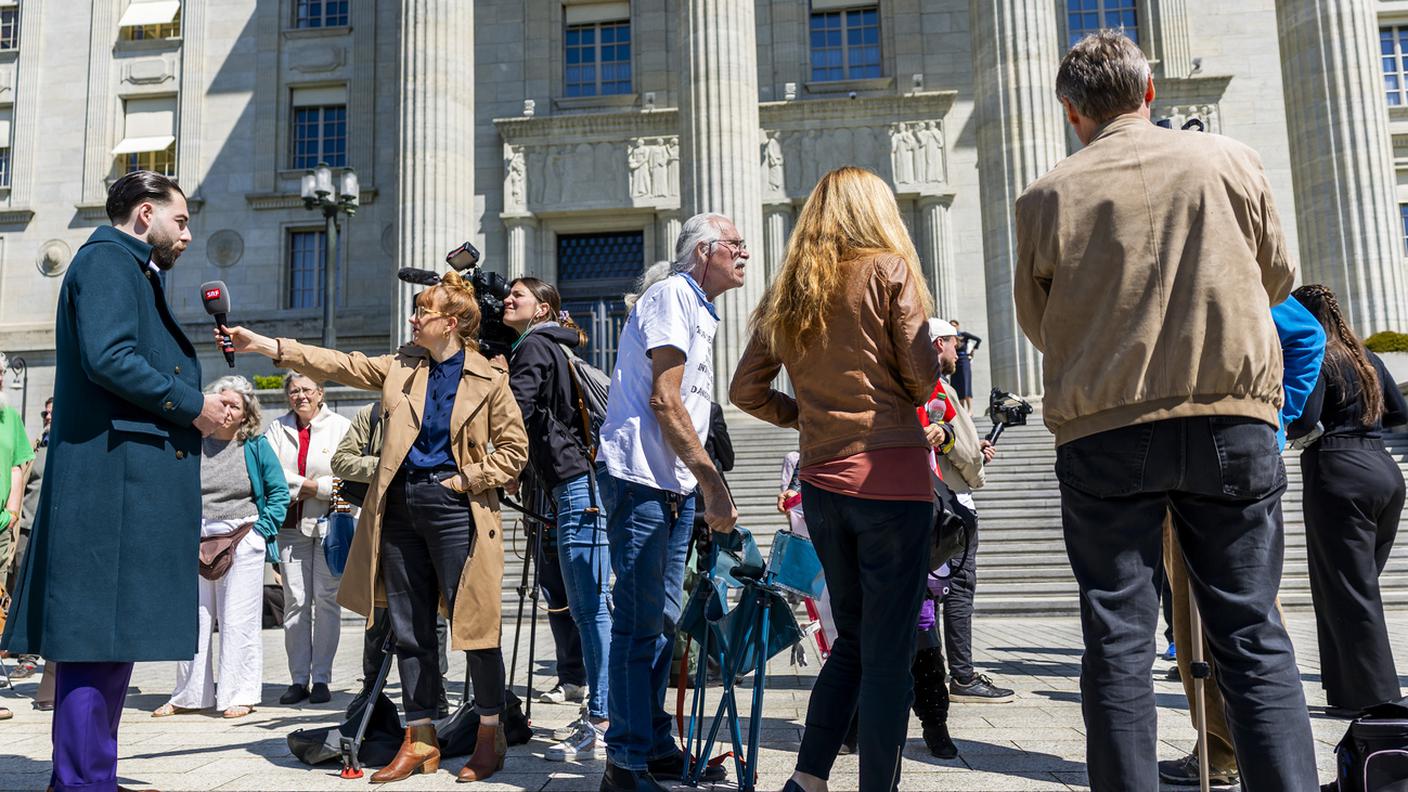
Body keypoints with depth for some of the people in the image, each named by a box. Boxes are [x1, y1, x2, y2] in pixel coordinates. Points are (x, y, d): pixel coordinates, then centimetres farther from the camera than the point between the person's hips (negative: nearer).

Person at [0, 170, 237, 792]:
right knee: (100, 635, -8)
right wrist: (192, 407, -12)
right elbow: (109, 357, -20)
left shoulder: (133, 271, 26)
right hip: (111, 476, -10)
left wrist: (200, 406, 10)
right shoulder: (107, 258, -5)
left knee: (111, 638, 13)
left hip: (132, 482, 10)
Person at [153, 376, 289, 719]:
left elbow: (279, 493, 2)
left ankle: (241, 695, 10)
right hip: (196, 542, 3)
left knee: (238, 620, 1)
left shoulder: (256, 446, 1)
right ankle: (190, 695, 21)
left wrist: (261, 530, -7)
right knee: (193, 617, 8)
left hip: (242, 541, -3)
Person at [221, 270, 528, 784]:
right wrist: (263, 345, -1)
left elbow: (513, 449, 0)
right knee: (409, 630, 9)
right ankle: (420, 740, 20)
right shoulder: (401, 367, 12)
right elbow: (338, 365, 6)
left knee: (473, 623, -2)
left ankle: (490, 736, 13)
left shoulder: (488, 380, -2)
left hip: (453, 507, -5)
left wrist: (468, 478, -9)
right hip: (400, 506, 5)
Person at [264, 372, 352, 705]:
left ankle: (321, 678, 5)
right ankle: (298, 680, 9)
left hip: (330, 523, -3)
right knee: (295, 601, 3)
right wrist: (305, 484, -9)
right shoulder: (277, 429, 13)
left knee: (326, 599, -3)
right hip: (291, 524, 3)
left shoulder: (341, 426, 3)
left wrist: (313, 489, -9)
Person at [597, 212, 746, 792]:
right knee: (640, 623, -6)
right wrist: (713, 482, -17)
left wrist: (708, 491, 17)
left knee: (662, 620, 13)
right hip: (640, 480, -10)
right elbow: (663, 400, -17)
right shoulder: (671, 294, -8)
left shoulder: (701, 311, 21)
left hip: (677, 488, 10)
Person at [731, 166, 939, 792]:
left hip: (821, 480, 5)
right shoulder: (890, 270, -2)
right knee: (889, 652, 1)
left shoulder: (787, 290, 11)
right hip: (892, 475, -5)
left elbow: (746, 391, 11)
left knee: (851, 639, 19)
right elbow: (922, 377, -7)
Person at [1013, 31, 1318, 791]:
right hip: (1231, 417, 1)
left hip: (1102, 430, -1)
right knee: (1252, 635, 6)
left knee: (1117, 641, 4)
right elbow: (1277, 278, 17)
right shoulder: (1230, 160, 5)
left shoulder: (1046, 196, 0)